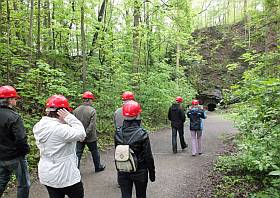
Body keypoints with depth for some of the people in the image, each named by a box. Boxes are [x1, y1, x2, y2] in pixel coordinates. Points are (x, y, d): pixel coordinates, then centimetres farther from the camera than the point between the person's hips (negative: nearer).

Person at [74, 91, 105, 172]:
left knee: (78, 154, 11)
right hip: (90, 138, -3)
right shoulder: (92, 110, -17)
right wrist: (86, 134, -16)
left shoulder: (76, 110, -4)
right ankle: (98, 167, 35)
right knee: (94, 152, 17)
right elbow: (92, 125, -22)